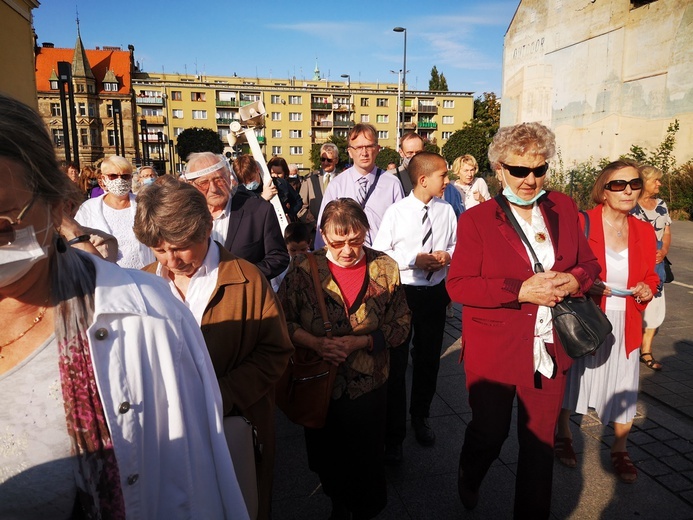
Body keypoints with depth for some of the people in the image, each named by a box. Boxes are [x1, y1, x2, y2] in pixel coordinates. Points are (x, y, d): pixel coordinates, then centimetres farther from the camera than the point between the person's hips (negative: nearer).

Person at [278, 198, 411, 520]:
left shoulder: (385, 268, -9)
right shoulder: (304, 269, -11)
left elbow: (401, 325, -5)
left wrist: (359, 342, -19)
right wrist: (316, 343, -21)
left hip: (368, 387, 0)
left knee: (366, 461, 15)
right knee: (326, 457, 21)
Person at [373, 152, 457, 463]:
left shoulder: (446, 210, 0)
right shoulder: (396, 212, -10)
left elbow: (456, 245, 11)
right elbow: (379, 253, -9)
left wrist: (447, 255, -11)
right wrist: (414, 260, -19)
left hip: (435, 293, 4)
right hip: (402, 292, -4)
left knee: (429, 360, 18)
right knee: (396, 364, 3)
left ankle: (420, 418, 43)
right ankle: (394, 434, 21)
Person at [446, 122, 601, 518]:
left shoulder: (564, 208, 4)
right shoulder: (477, 219, -8)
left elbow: (589, 263, 12)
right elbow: (458, 284, -13)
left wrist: (575, 280, -12)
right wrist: (520, 291, -22)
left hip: (550, 350, 3)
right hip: (494, 351, -3)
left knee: (541, 443, 15)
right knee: (489, 433, 18)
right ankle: (469, 479, 52)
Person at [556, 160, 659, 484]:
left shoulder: (644, 232, 3)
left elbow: (651, 276, 15)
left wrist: (647, 289, -6)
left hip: (624, 326, 4)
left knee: (624, 390, 10)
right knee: (570, 380, 14)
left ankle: (620, 451, 34)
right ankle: (563, 436, 39)